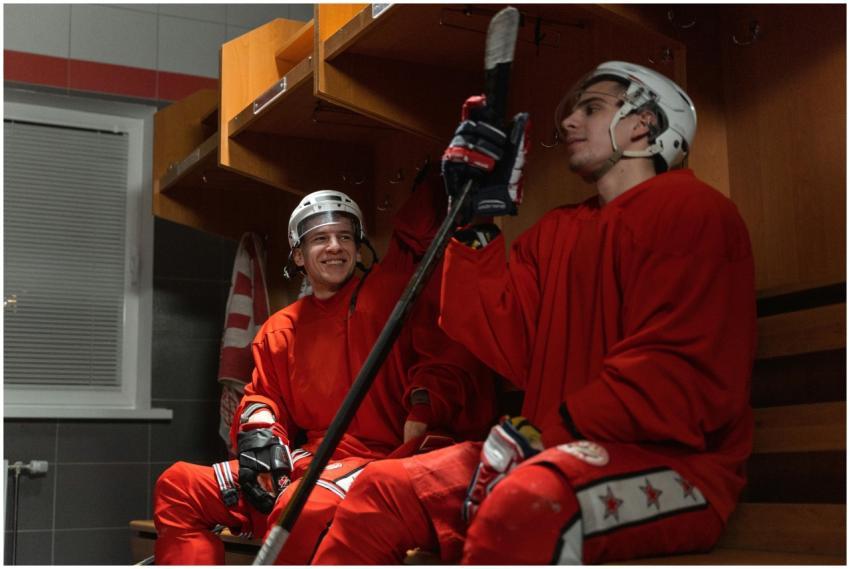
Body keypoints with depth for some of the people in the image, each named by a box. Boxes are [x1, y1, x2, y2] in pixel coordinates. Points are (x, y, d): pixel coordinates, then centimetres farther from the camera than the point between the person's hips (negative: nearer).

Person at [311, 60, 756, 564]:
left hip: (676, 465, -7)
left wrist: (556, 429, -19)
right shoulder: (554, 233, 18)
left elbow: (688, 378, -15)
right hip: (554, 451, 7)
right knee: (384, 487, -4)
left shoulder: (693, 209, -3)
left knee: (526, 503, -38)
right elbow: (508, 350, 7)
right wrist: (478, 224, 5)